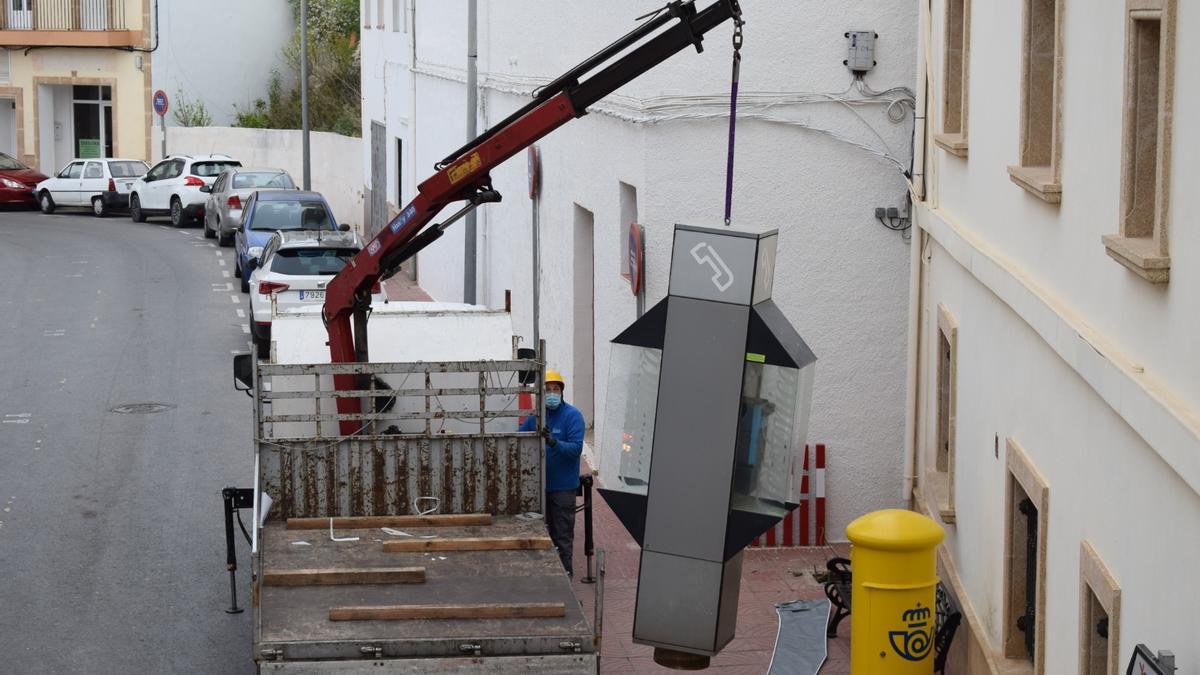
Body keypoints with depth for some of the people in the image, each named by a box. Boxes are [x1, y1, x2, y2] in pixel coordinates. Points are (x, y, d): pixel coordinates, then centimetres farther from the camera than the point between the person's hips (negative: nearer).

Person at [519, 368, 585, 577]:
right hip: (541, 484, 6)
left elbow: (576, 448, -19)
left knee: (562, 535, 0)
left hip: (563, 487, -6)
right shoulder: (535, 416, 6)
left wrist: (553, 442, -34)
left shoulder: (572, 415, -11)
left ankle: (565, 572, 8)